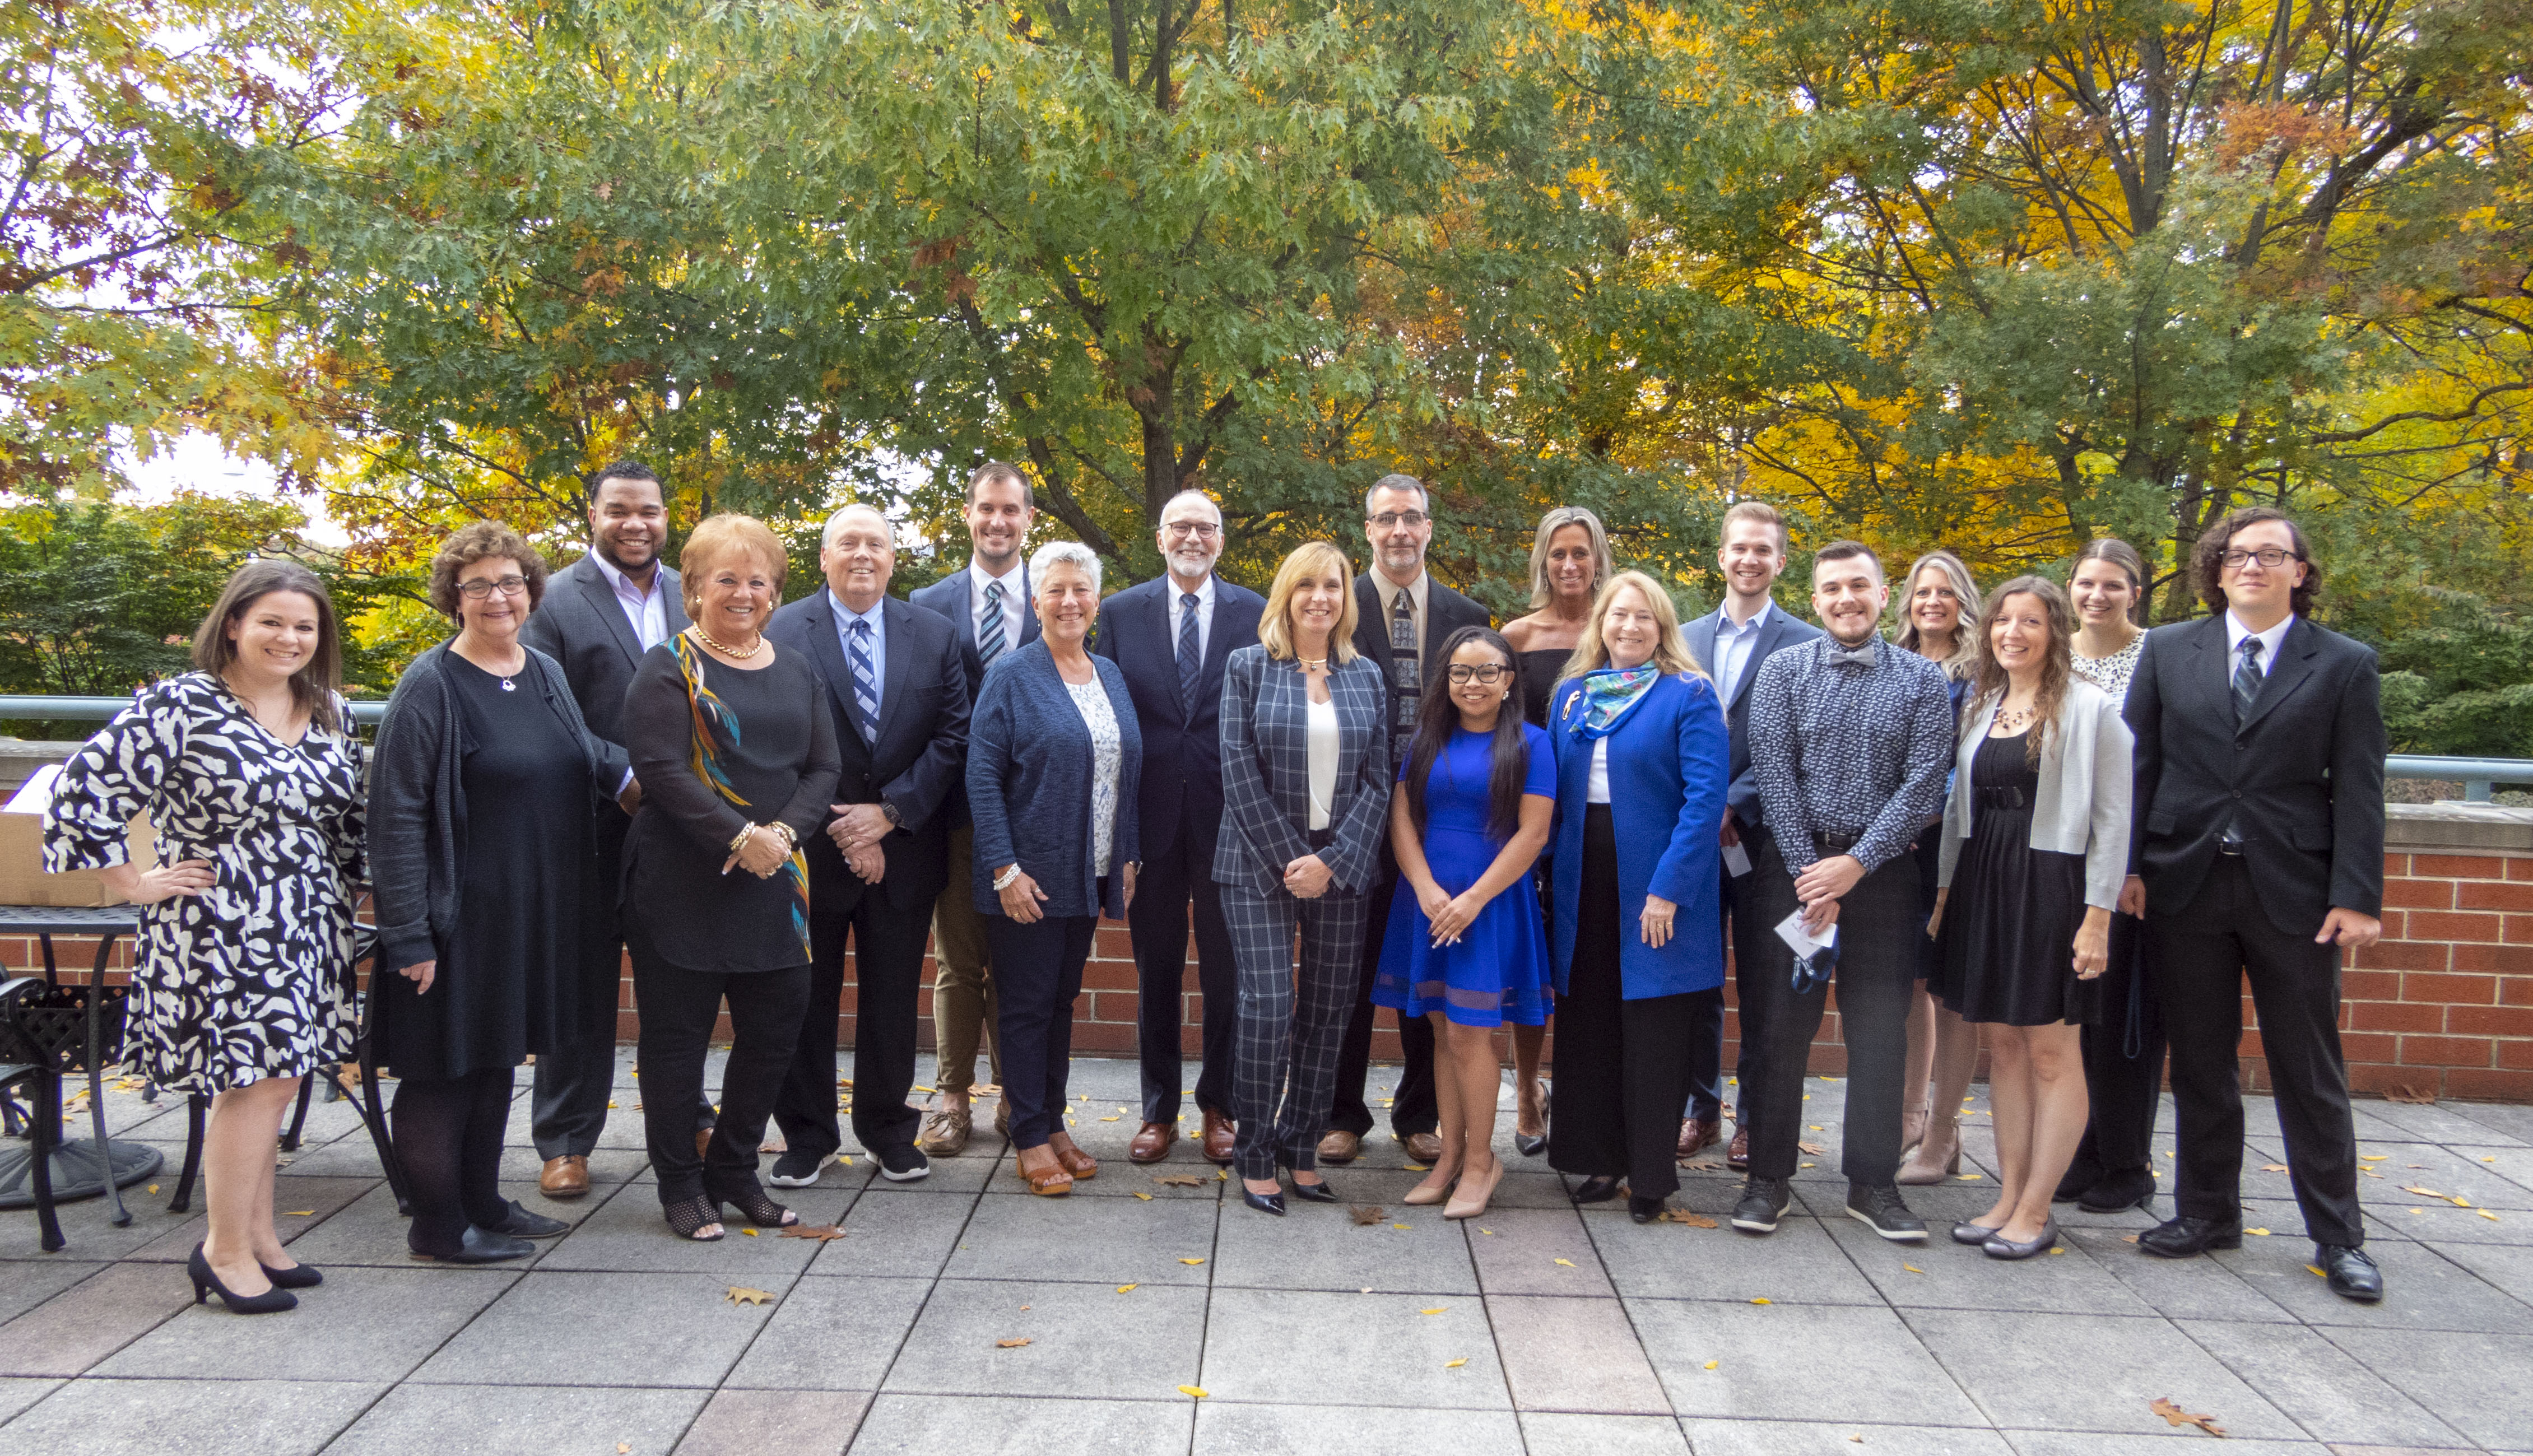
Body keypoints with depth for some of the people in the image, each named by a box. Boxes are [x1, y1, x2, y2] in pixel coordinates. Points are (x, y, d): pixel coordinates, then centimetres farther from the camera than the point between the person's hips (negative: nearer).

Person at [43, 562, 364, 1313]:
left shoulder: (330, 713, 9)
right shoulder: (179, 707, -11)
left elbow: (350, 819, 19)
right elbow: (84, 793, -13)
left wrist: (358, 887, 14)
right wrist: (138, 885, -9)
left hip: (305, 933, 6)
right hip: (218, 932, -6)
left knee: (273, 1081, 13)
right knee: (253, 1081, -4)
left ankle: (256, 1236, 26)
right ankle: (226, 1249, 11)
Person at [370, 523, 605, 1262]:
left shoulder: (546, 673, 6)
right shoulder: (430, 686, -14)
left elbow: (584, 760, 23)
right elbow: (396, 814, -17)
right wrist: (409, 934, -19)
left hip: (533, 914, 7)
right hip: (460, 916, -7)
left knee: (497, 1058, 18)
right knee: (445, 1065, 5)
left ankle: (483, 1201, 32)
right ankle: (439, 1223, 19)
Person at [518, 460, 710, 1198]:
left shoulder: (693, 597, 8)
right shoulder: (557, 601, -5)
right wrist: (624, 777, -18)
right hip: (594, 828, -4)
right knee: (582, 984, 7)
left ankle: (686, 1116, 32)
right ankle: (564, 1140, 20)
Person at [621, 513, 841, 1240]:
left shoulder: (797, 671, 13)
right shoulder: (668, 668, -4)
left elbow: (823, 768, 8)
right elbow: (661, 767, -14)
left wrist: (782, 832, -10)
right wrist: (738, 836, -20)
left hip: (773, 882, 5)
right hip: (682, 883, -5)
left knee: (775, 1029, 9)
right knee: (677, 1031, 5)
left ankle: (735, 1171, 27)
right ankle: (680, 1184, 19)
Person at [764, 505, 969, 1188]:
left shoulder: (934, 636, 5)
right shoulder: (783, 632, -4)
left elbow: (953, 738, 0)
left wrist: (890, 812, -10)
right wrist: (844, 834, -11)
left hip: (904, 847, 2)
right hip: (812, 847, -2)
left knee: (892, 1000, 11)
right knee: (806, 998, 8)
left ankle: (889, 1129, 26)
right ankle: (807, 1135, 23)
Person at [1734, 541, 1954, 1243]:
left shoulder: (1922, 681, 4)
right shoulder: (1783, 671, 3)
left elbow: (1923, 785, -4)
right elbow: (1775, 776, -4)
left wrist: (1855, 864, -13)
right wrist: (1811, 874, -10)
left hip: (1881, 870, 1)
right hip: (1793, 866, 0)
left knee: (1880, 1033, 5)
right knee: (1781, 1025, 2)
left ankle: (1873, 1183, 18)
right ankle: (1768, 1178, 13)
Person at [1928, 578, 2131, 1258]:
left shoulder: (2091, 709, -6)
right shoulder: (1980, 706, 12)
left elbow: (2112, 820, -8)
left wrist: (2097, 916, -13)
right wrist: (1945, 892, 11)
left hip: (2051, 887, -6)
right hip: (1982, 882, 6)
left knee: (2052, 1053, 1)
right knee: (2002, 1045, 10)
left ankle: (2036, 1211, 9)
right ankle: (2008, 1197, 19)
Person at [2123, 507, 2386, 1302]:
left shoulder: (2346, 665, 2)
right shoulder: (2168, 650, 6)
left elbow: (2359, 790, -2)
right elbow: (2138, 764, 5)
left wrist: (2356, 897, -9)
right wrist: (2128, 866, -2)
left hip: (2294, 889, -1)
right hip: (2186, 881, 2)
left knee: (2310, 1069, 6)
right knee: (2199, 1061, 10)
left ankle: (2339, 1235, 19)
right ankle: (2207, 1213, 24)